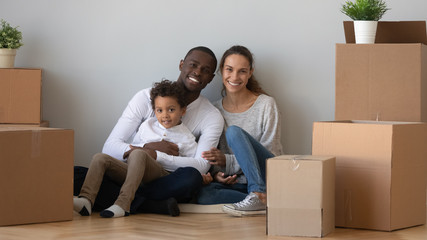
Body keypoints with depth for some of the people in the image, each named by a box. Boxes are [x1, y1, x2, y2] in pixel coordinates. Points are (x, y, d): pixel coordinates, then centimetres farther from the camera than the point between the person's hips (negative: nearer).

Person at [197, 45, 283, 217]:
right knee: (202, 194, -31)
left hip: (265, 179, -3)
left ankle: (259, 195, -35)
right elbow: (213, 158, 14)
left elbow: (272, 154, -6)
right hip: (233, 183, 3)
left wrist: (227, 160, -16)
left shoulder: (266, 104, -2)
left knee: (234, 132, -27)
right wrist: (216, 172, -10)